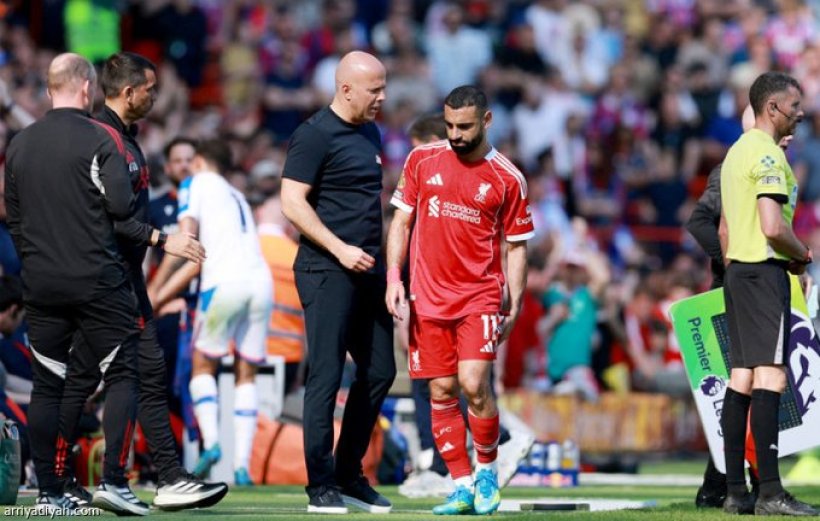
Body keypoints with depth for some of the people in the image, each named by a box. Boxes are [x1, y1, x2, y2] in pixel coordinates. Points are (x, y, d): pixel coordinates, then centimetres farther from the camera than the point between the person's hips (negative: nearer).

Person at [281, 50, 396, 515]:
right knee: (326, 377, -6)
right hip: (327, 273, -9)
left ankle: (350, 476, 19)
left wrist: (381, 260, 18)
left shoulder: (371, 133, 16)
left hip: (368, 271, 9)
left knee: (379, 371, 9)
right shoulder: (315, 136, -10)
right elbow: (293, 203, -15)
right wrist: (340, 249, -19)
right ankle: (321, 486, -2)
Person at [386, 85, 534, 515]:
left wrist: (514, 309, -1)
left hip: (481, 297, -3)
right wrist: (393, 278, -1)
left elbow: (516, 247, 4)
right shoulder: (422, 161, 5)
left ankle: (487, 469, 6)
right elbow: (401, 221, 9)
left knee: (473, 383, -16)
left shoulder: (507, 179, -1)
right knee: (441, 393, 2)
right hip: (428, 298, 3)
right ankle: (462, 488, 8)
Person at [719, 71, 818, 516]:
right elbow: (773, 227, -22)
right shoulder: (768, 153, -13)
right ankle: (770, 492, -18)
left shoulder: (737, 152, 18)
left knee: (741, 377, 8)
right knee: (770, 376, -12)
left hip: (737, 270, 10)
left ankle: (735, 492, 7)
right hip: (765, 271, -10)